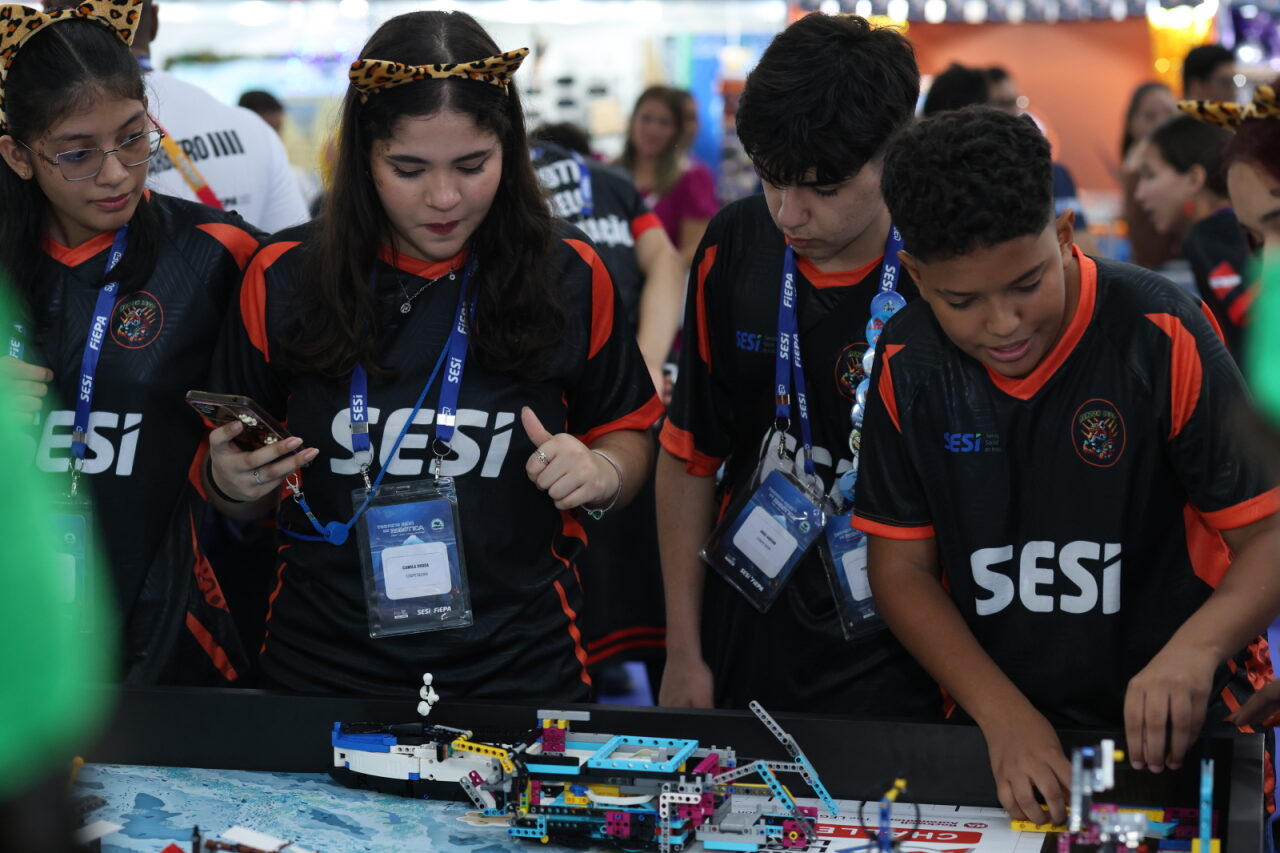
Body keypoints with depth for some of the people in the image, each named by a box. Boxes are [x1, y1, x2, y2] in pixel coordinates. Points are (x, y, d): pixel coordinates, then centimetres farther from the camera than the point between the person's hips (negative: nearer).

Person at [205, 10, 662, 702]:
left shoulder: (569, 278, -5)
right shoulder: (284, 280, -4)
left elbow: (629, 433, 9)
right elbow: (249, 501, 6)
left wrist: (603, 474, -12)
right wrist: (232, 485, -15)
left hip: (519, 672, 0)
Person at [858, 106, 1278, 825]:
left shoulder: (1163, 336, -11)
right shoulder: (909, 364, -1)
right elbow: (902, 566, 4)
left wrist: (1195, 648, -28)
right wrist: (1003, 713, -10)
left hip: (1175, 735, -3)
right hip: (999, 729, 3)